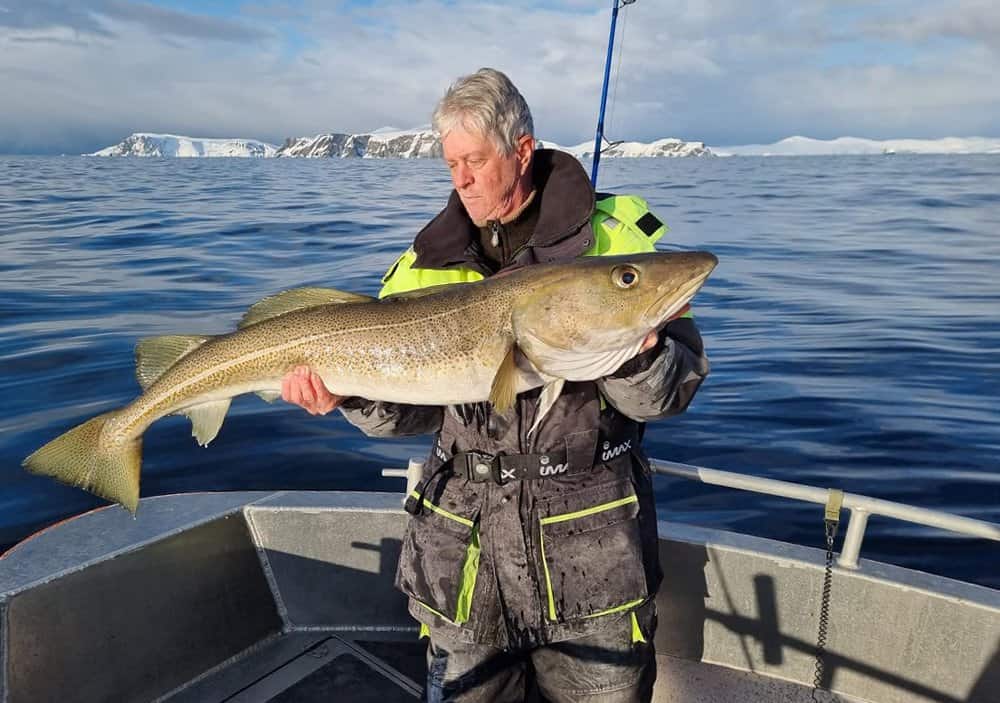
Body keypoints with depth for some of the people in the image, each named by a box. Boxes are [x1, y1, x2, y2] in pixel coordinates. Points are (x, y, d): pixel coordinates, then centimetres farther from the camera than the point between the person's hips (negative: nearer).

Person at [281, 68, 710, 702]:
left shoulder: (614, 236, -5)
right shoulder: (428, 260, 4)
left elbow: (676, 387, -7)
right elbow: (413, 409, 5)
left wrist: (639, 356, -28)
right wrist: (353, 393, -14)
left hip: (591, 536, -2)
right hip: (463, 532, 3)